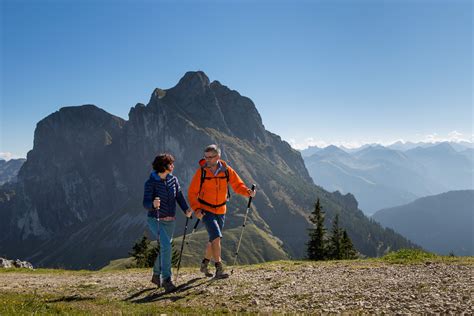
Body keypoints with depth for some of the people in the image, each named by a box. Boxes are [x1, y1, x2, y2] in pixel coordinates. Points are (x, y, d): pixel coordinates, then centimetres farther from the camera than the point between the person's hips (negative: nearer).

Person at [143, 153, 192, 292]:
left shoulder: (173, 180, 2)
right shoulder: (151, 182, -12)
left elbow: (179, 197, 2)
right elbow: (145, 203, -16)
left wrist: (186, 210, -15)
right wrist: (153, 204, -39)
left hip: (170, 221, 6)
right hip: (155, 220, -6)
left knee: (164, 247, 15)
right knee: (166, 246, -20)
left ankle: (156, 275, 36)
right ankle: (166, 280, -10)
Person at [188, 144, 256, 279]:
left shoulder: (227, 170, -5)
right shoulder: (201, 172, -12)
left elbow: (237, 185, -1)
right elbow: (192, 192, -8)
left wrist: (248, 192, -22)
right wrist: (196, 209, -20)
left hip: (221, 211, 4)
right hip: (205, 211, -4)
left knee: (214, 239, 16)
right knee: (216, 237, -17)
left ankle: (205, 263, 38)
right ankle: (219, 269, -6)